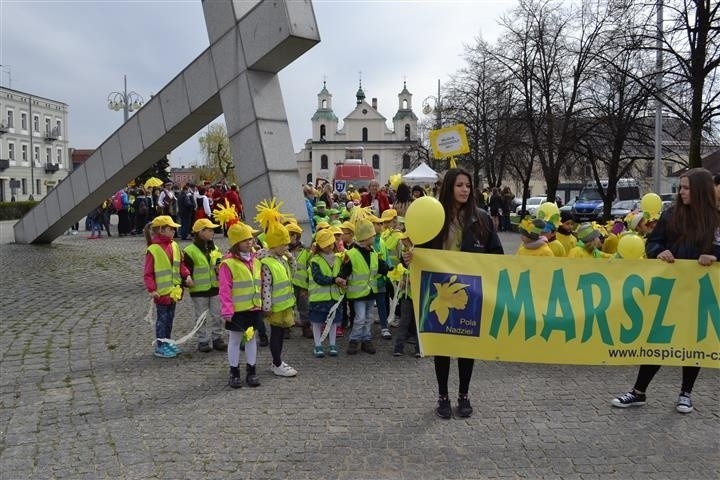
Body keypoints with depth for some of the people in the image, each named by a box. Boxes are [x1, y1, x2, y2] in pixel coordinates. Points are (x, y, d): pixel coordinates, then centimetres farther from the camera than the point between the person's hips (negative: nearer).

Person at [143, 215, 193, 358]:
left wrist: (186, 275, -5)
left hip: (173, 290, 7)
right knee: (162, 318, 3)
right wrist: (151, 289, -23)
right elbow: (148, 273, -14)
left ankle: (167, 342, 30)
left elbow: (180, 264, 11)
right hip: (161, 292, -6)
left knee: (170, 317, 17)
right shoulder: (153, 250, -16)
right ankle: (160, 347, 15)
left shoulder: (174, 246, 4)